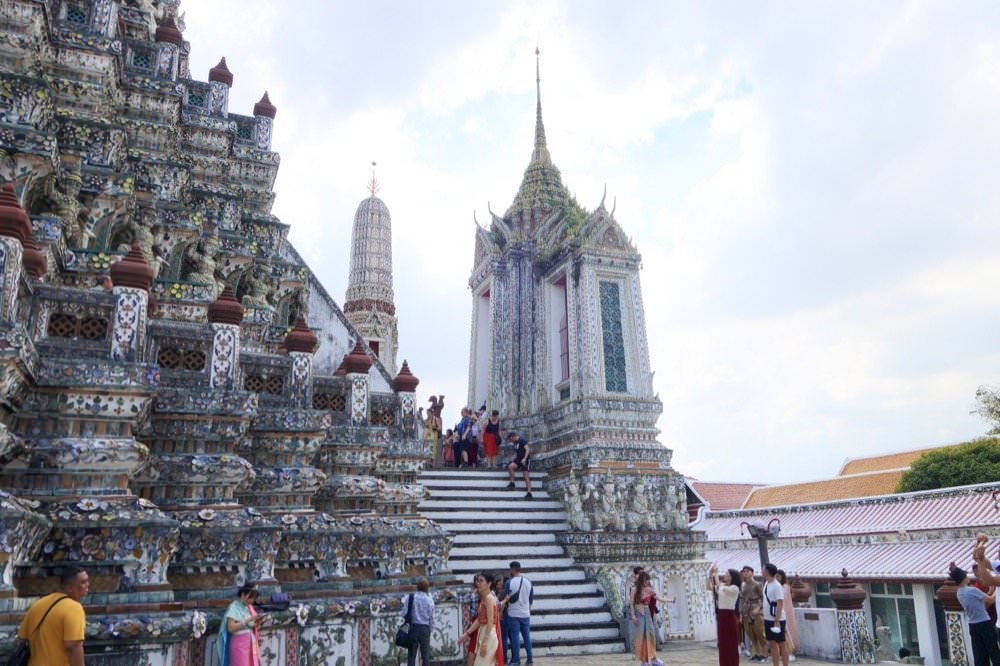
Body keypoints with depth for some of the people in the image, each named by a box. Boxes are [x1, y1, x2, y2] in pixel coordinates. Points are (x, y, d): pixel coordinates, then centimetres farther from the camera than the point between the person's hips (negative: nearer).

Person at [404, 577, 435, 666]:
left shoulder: (410, 597, -4)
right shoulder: (429, 599, -4)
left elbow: (404, 613, -5)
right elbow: (431, 617, 1)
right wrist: (431, 629, 13)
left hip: (412, 628, 1)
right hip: (425, 628, 0)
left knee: (411, 655, 7)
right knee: (425, 655, 8)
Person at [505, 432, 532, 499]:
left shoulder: (522, 441, -13)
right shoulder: (515, 443, 12)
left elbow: (528, 449, -23)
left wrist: (524, 459, -31)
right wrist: (513, 460, 11)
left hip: (525, 460, -8)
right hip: (519, 459, 8)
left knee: (526, 477, -11)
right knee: (510, 467, -16)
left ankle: (529, 493, -8)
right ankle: (512, 483, -2)